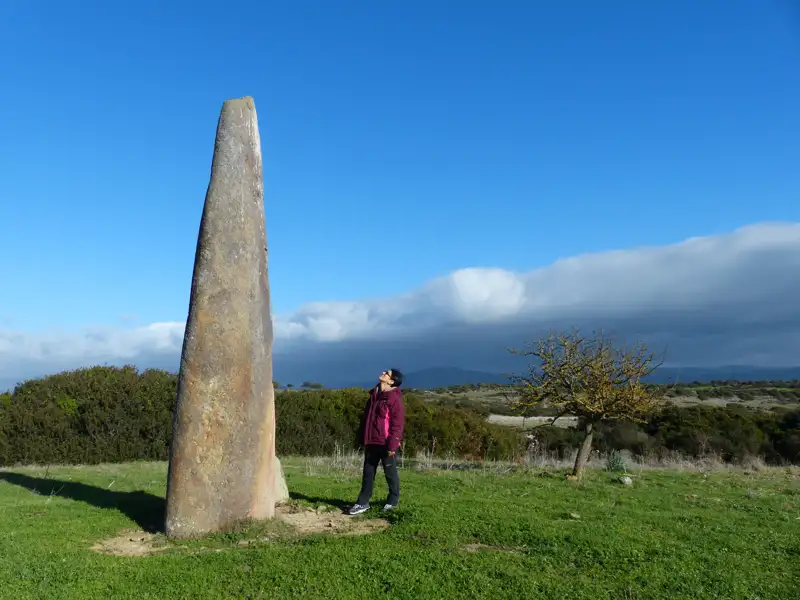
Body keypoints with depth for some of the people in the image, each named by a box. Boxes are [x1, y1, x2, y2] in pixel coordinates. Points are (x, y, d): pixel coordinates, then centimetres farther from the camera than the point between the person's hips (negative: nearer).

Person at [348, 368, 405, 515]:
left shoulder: (394, 398, -13)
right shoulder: (374, 395, 12)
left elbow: (398, 423, -16)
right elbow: (366, 418, 18)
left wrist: (392, 444, -20)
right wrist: (363, 439, 16)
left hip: (386, 444, -7)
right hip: (371, 442, 7)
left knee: (390, 473, 9)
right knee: (368, 473, 9)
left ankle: (393, 500, 25)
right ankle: (363, 502, 15)